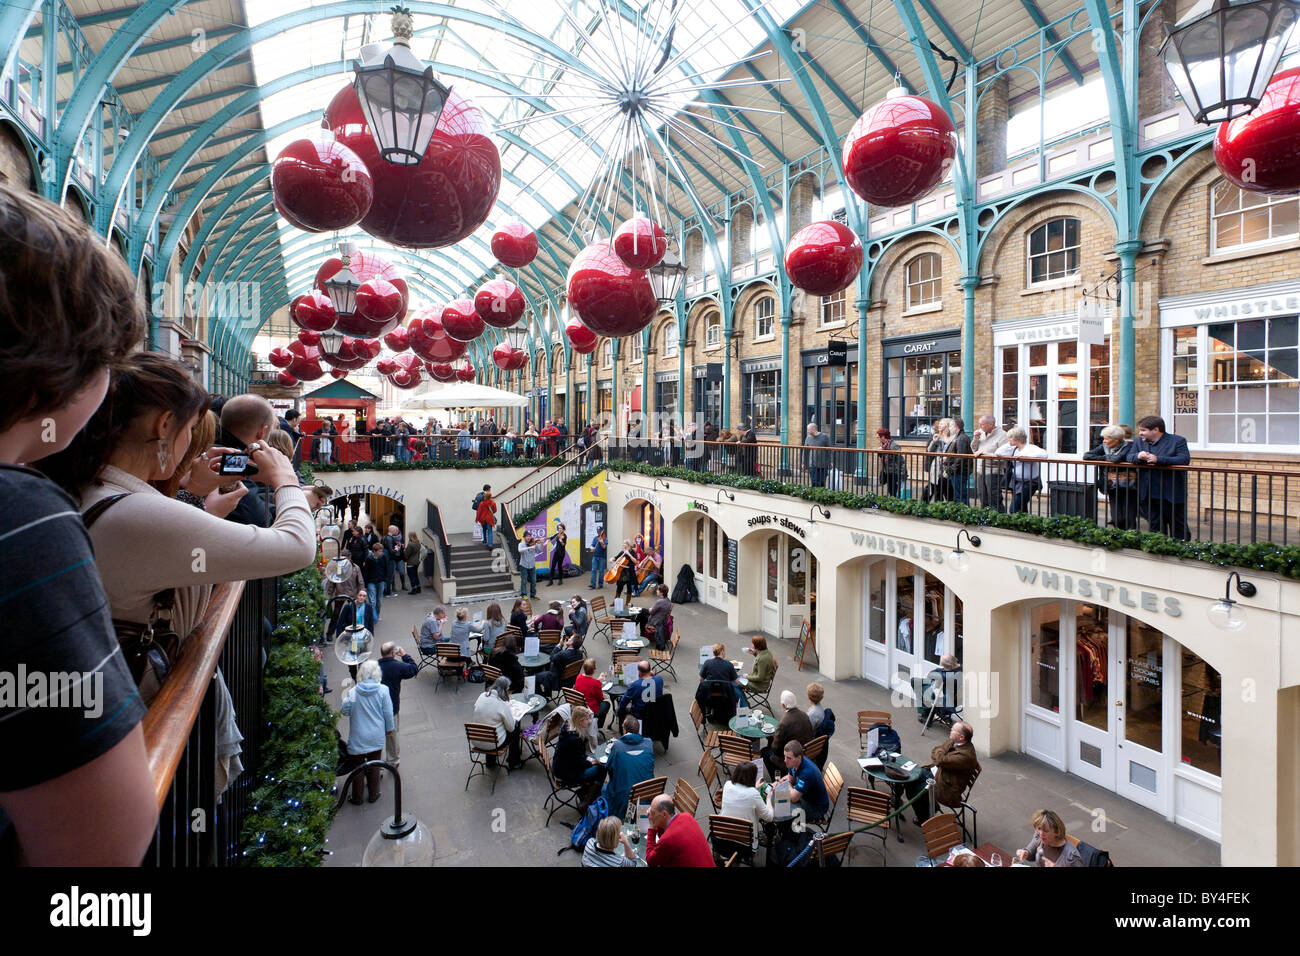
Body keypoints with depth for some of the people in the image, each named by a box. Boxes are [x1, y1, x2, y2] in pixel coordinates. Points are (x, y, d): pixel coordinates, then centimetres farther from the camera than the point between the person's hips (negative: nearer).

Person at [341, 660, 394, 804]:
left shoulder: (352, 692, -14)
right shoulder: (383, 690, -12)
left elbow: (345, 711, -3)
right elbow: (388, 713, -6)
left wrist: (345, 697, 12)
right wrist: (389, 728, 10)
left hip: (358, 738, -1)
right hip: (376, 737, 1)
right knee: (374, 766, 18)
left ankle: (357, 797, 28)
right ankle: (373, 795, 30)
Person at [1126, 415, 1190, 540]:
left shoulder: (1178, 441, -4)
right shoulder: (1138, 441, 12)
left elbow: (1185, 459, -17)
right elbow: (1129, 457, 6)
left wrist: (1158, 459, -27)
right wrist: (1138, 456, -17)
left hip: (1172, 495, -4)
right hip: (1148, 495, 4)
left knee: (1178, 529, 6)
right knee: (1155, 527, 11)